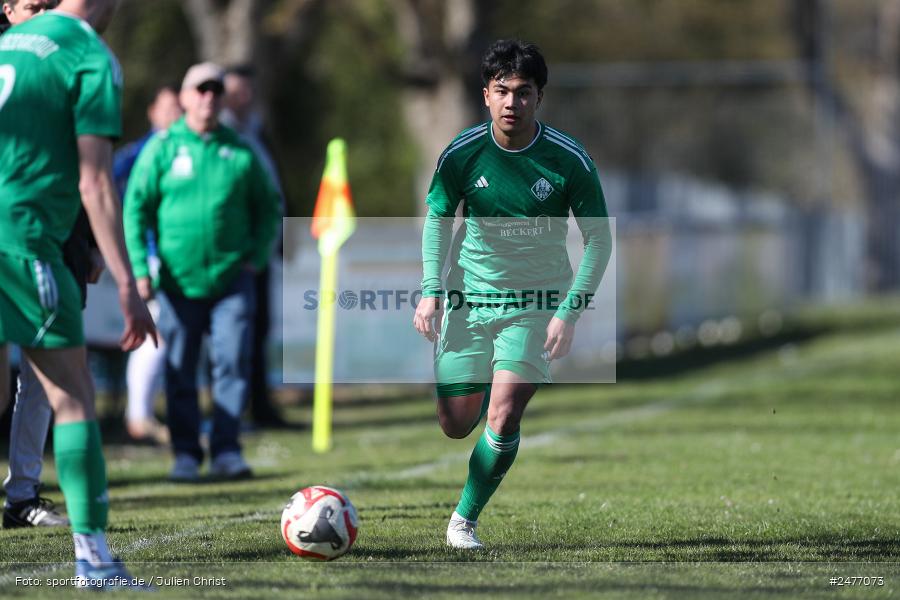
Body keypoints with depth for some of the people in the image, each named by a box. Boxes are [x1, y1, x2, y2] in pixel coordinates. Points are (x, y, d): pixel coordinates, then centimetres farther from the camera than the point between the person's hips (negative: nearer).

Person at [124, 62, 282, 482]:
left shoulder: (240, 152, 8)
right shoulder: (163, 147, 2)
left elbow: (269, 207, 19)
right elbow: (135, 208, 3)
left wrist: (257, 255, 7)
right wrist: (139, 269, -4)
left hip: (232, 277, 1)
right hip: (179, 279, -1)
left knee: (233, 364, -8)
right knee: (180, 371, 2)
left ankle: (226, 451, -3)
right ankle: (185, 455, 11)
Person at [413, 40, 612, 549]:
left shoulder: (569, 160, -12)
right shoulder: (463, 153, -8)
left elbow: (599, 240, -4)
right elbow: (438, 218, 8)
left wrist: (569, 312, -12)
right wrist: (431, 290, -4)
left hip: (537, 302, -2)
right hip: (470, 294, 2)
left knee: (502, 417, -17)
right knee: (456, 424, 2)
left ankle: (466, 519, 3)